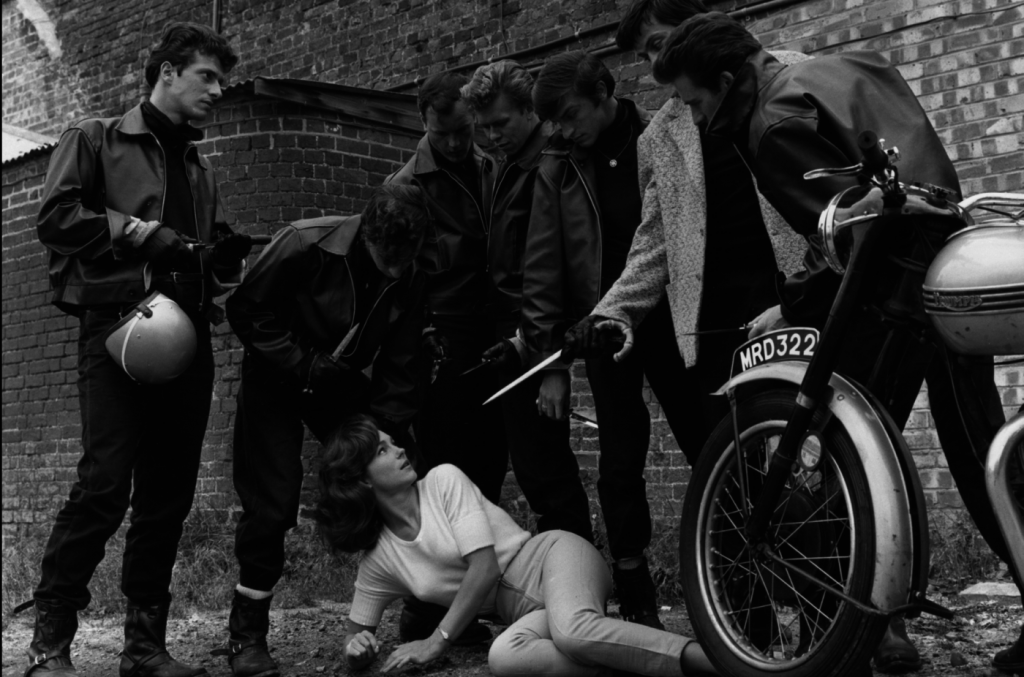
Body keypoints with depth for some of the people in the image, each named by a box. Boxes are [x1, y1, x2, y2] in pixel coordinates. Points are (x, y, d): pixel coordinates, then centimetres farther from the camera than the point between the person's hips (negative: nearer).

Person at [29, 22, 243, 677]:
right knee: (106, 482, -14)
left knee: (169, 493, 4)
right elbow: (56, 217, -3)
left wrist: (225, 256, 7)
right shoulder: (96, 139, 9)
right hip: (118, 326, -6)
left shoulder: (201, 169, 26)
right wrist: (143, 231, -11)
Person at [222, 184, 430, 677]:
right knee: (271, 502, -10)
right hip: (278, 376, -4)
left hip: (342, 380, 4)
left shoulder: (411, 279, -16)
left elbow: (398, 370, -10)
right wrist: (305, 366, -26)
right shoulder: (304, 245, -30)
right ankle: (247, 632, 6)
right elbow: (246, 310, -20)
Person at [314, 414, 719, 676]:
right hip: (524, 612, 3)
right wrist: (356, 643, -7)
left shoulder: (443, 480, -2)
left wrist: (438, 641, -13)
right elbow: (356, 627, 19)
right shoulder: (377, 559, 8)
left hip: (554, 557, -2)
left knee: (573, 630, -39)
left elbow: (485, 568, -11)